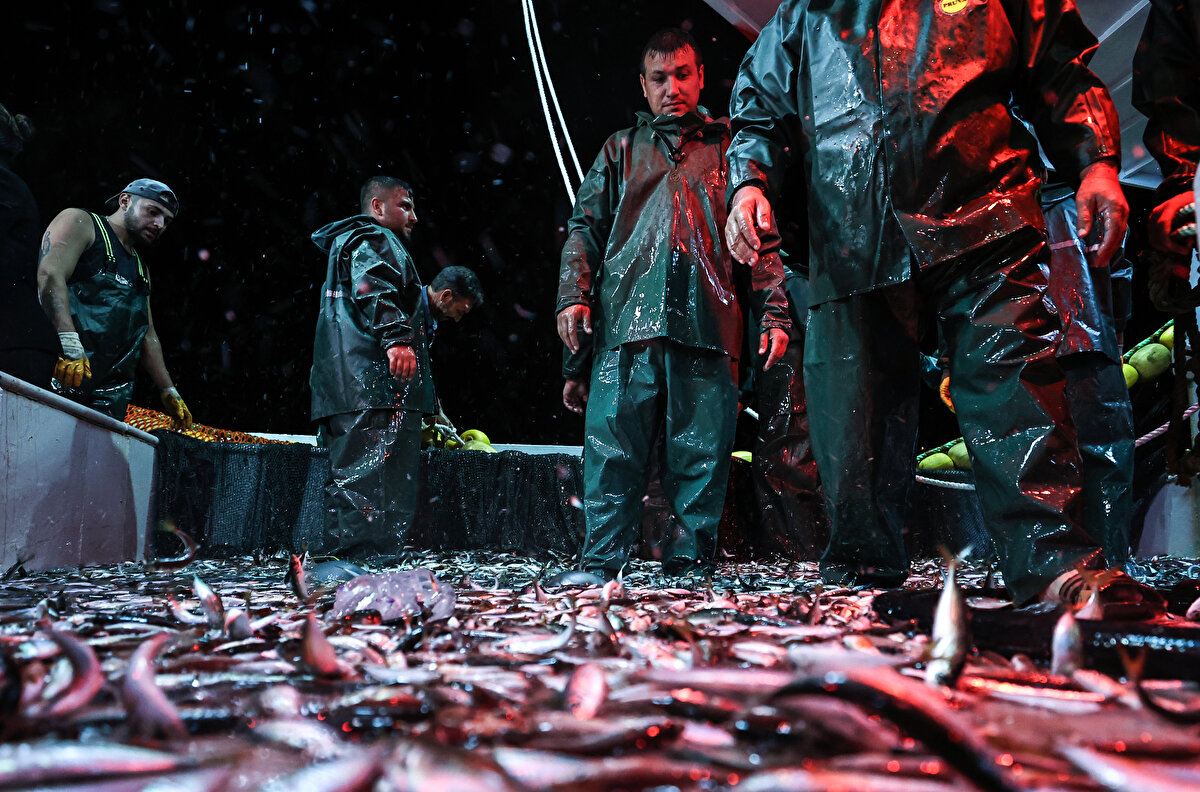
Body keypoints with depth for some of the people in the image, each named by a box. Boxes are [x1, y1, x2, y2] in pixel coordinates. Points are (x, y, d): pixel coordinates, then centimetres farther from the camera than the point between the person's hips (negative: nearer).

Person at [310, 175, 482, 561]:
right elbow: (374, 288, -17)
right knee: (368, 475, -17)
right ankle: (364, 562, -22)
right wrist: (396, 337, -29)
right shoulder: (375, 240, 3)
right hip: (370, 380, -11)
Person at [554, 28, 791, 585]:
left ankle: (690, 566, 6)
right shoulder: (621, 150, 23)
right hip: (627, 319, 0)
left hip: (707, 325, 0)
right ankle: (600, 563, -1)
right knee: (613, 447, -6)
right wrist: (574, 298, 1)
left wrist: (773, 314, 4)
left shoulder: (729, 150, 21)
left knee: (701, 455, -1)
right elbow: (585, 227, 16)